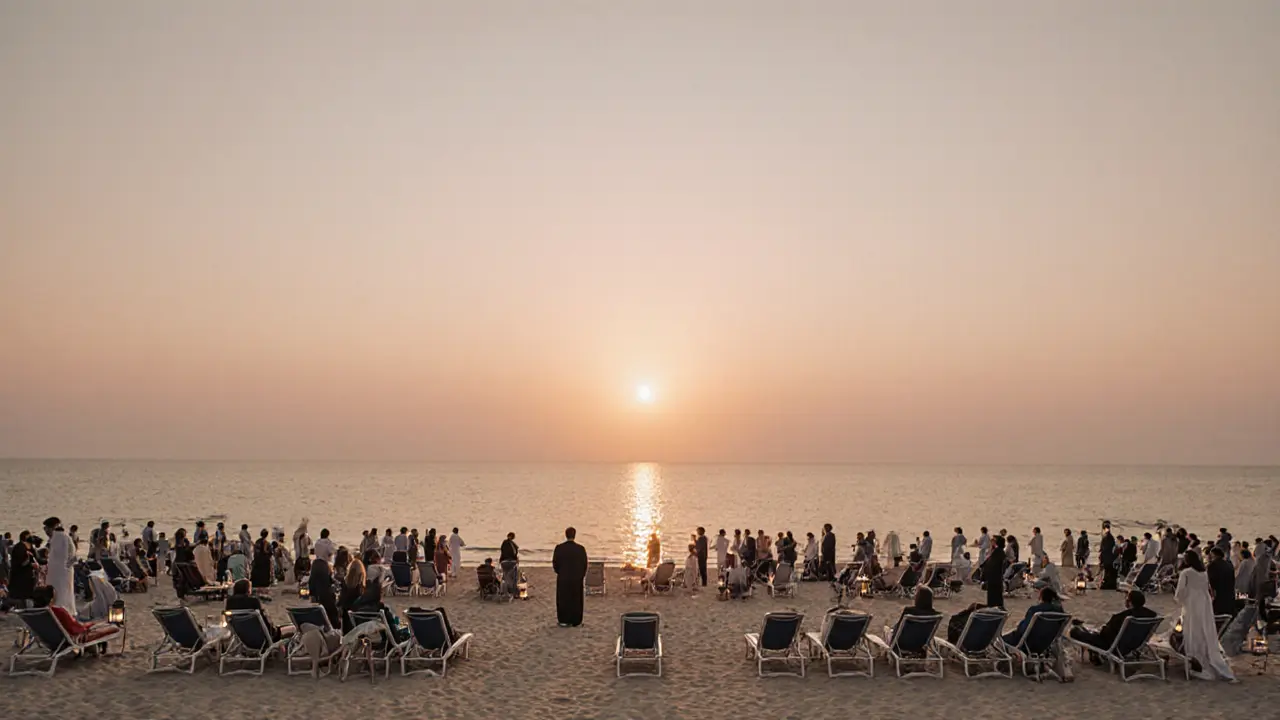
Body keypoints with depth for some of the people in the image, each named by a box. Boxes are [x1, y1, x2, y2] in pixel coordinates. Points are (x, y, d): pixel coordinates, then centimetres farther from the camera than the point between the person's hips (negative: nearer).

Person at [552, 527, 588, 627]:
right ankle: (575, 621, 13)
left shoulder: (559, 548, -9)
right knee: (576, 600, 9)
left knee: (563, 600, 10)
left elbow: (555, 563, -4)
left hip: (563, 578, 0)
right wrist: (581, 576, 11)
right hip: (577, 579, 0)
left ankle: (564, 620, 14)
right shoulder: (581, 549, -9)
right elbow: (584, 564, -4)